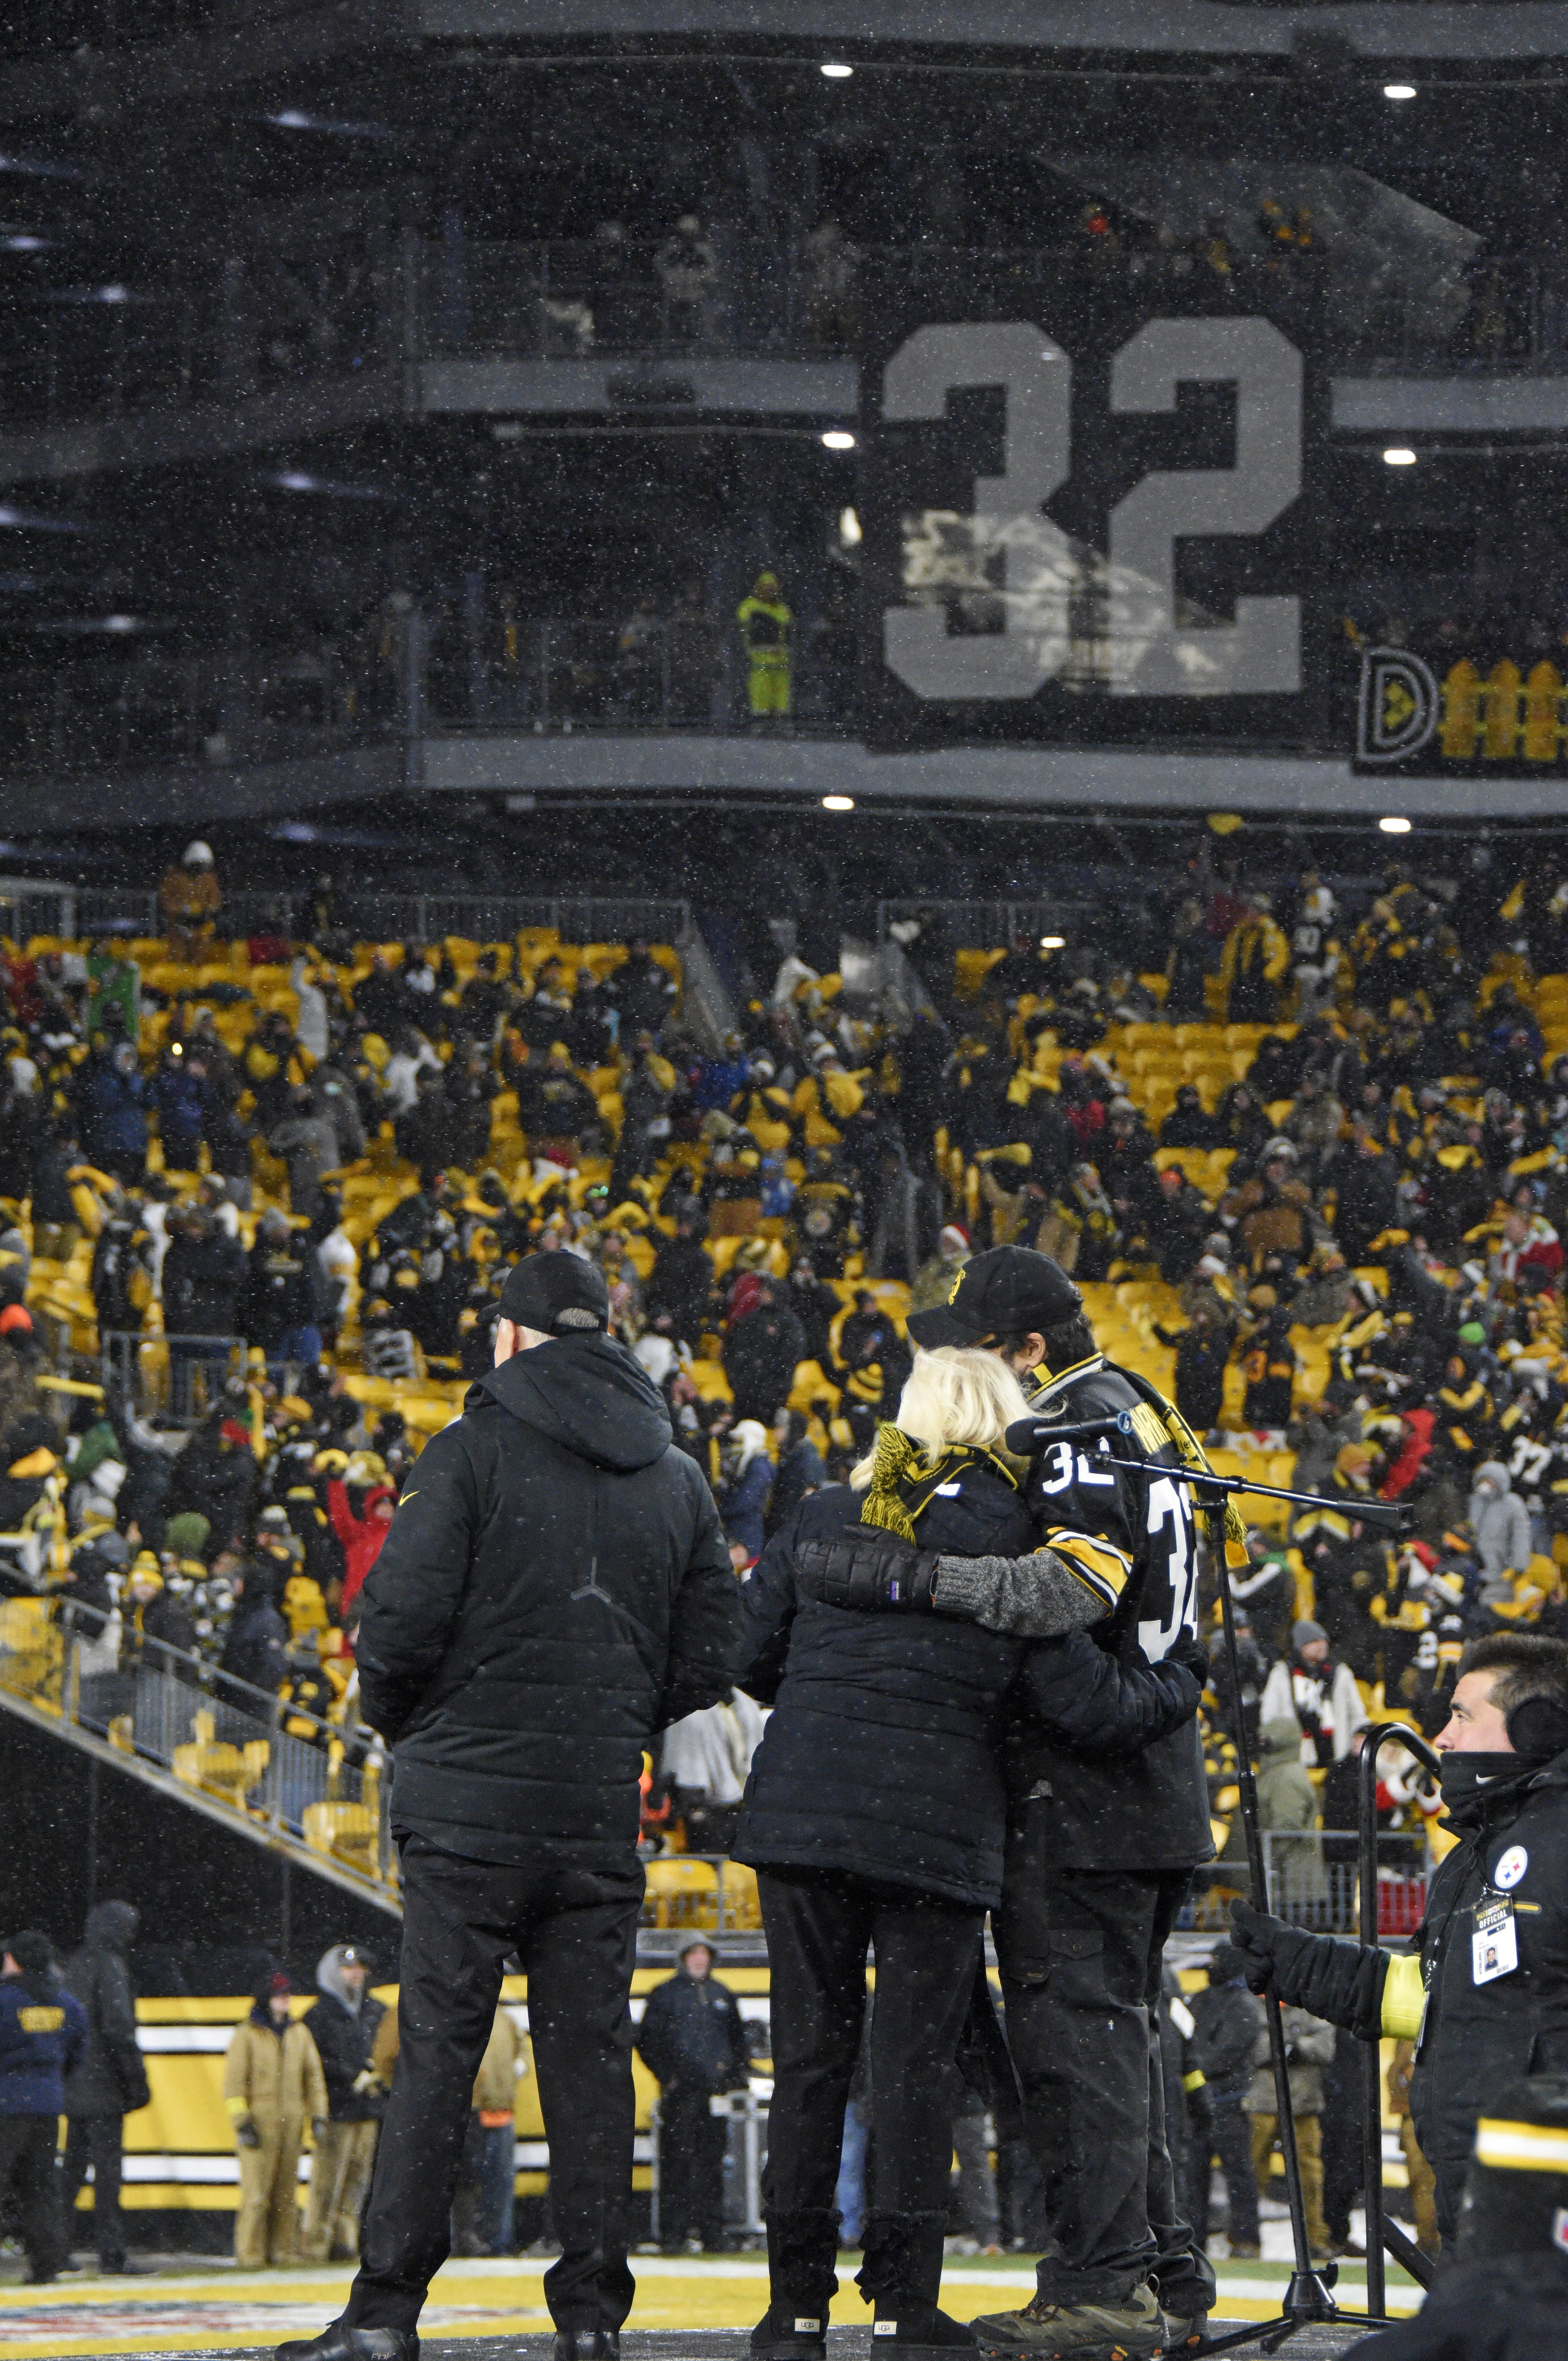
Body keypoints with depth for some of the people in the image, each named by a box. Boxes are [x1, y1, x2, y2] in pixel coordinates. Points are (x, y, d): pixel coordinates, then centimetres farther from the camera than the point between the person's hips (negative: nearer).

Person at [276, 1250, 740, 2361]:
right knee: (590, 2053, 6)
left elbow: (405, 1613, -12)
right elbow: (711, 1655, 9)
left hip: (474, 1802, -4)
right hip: (604, 1811, 4)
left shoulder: (474, 1452, -6)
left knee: (437, 2057, -4)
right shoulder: (678, 1478, 11)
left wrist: (397, 1717, 7)